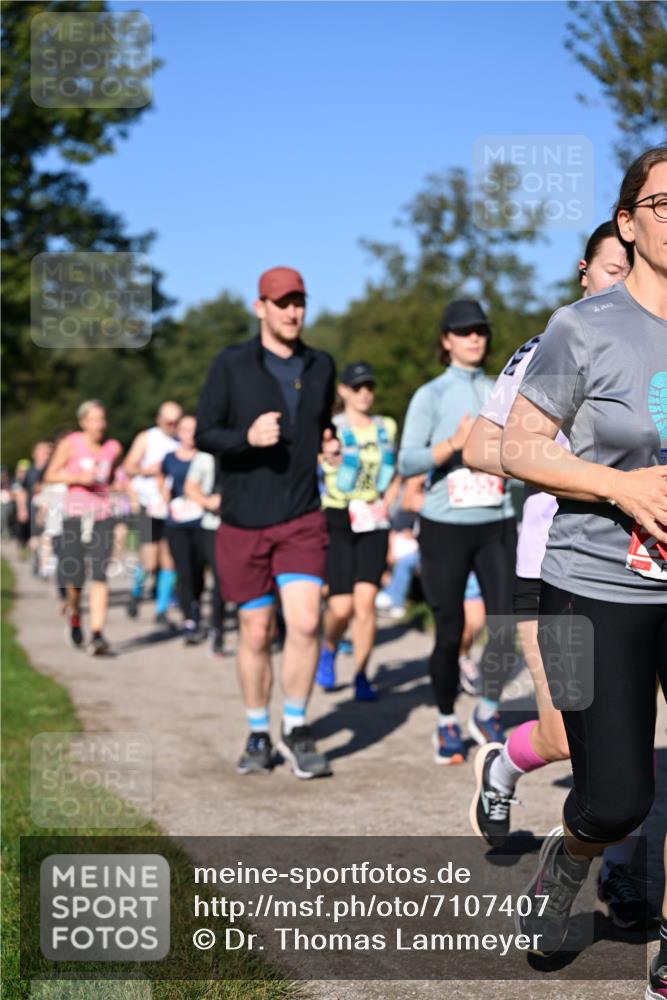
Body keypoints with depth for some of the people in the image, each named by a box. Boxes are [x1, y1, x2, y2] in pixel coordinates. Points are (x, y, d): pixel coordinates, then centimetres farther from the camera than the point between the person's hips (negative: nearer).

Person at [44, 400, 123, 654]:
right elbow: (50, 475, -1)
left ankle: (97, 636, -15)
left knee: (100, 575, -12)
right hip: (75, 516, -1)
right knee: (73, 577, 2)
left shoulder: (114, 448, 5)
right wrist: (78, 478, -14)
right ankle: (74, 616, 35)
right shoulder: (70, 444, -3)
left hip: (102, 517, 1)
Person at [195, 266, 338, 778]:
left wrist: (329, 443, 1)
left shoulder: (320, 366, 8)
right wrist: (247, 436, -24)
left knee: (305, 621, -13)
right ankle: (258, 736, 23)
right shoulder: (231, 365, -3)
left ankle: (296, 728, 5)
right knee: (256, 632, 5)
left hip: (302, 518, 2)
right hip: (243, 522, -2)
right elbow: (204, 433, -4)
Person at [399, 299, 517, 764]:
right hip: (445, 525, -3)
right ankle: (447, 723, 20)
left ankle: (488, 712, 16)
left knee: (506, 626, -7)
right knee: (450, 633, 1)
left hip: (497, 525, 3)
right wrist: (453, 444, -23)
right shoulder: (430, 395, 0)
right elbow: (407, 462, -10)